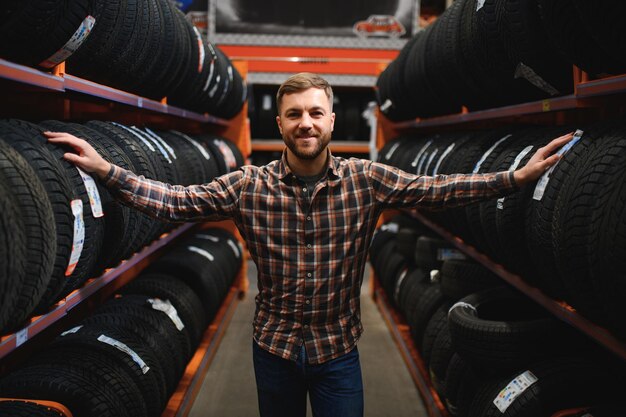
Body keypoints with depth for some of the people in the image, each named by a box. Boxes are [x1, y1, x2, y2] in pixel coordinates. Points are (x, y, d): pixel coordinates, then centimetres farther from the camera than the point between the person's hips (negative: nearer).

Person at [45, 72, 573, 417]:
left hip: (338, 349, 0)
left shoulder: (367, 180, -9)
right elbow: (175, 201, -8)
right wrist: (106, 171, -17)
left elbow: (437, 189, -10)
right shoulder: (249, 185, -8)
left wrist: (514, 178, -18)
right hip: (273, 345, 1)